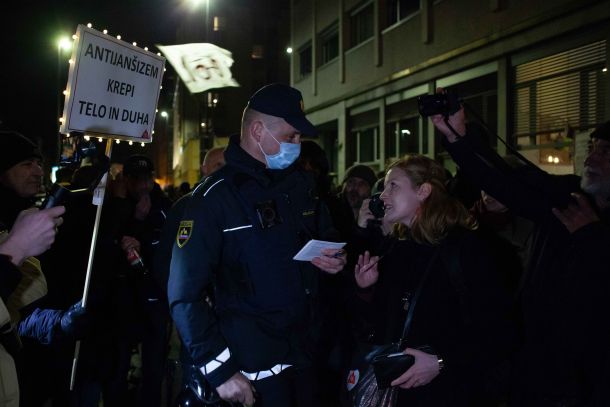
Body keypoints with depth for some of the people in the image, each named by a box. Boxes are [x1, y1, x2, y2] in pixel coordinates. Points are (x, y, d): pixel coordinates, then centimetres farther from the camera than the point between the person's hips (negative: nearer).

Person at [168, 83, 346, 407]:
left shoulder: (300, 183, 7)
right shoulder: (213, 198, -14)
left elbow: (324, 234, 24)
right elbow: (185, 296, -16)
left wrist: (333, 258, 0)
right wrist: (221, 371, -18)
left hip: (307, 352, 6)